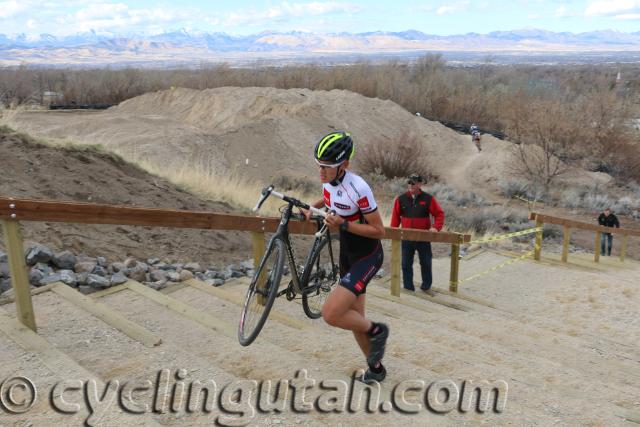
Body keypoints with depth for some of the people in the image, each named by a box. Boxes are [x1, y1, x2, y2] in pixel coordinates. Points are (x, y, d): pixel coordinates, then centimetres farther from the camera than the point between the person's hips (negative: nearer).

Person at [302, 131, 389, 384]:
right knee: (354, 318, 15)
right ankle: (376, 369, 36)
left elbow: (379, 231, -21)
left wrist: (343, 224, -27)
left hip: (368, 257, -8)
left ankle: (376, 331, 7)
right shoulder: (328, 180, -4)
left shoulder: (358, 188, -27)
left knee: (331, 313, -21)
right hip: (347, 255, 8)